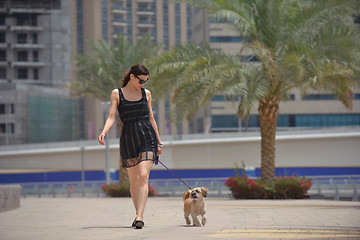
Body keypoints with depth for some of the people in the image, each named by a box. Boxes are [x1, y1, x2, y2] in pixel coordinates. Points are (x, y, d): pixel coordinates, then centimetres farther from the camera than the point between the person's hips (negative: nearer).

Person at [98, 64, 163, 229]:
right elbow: (111, 118, -2)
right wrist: (103, 133, -21)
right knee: (133, 181, 5)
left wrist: (159, 142, 19)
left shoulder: (146, 93, 12)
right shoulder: (117, 93, 6)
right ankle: (138, 214, 20)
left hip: (147, 136, 0)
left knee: (143, 176, -16)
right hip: (128, 139, 0)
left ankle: (139, 217, -22)